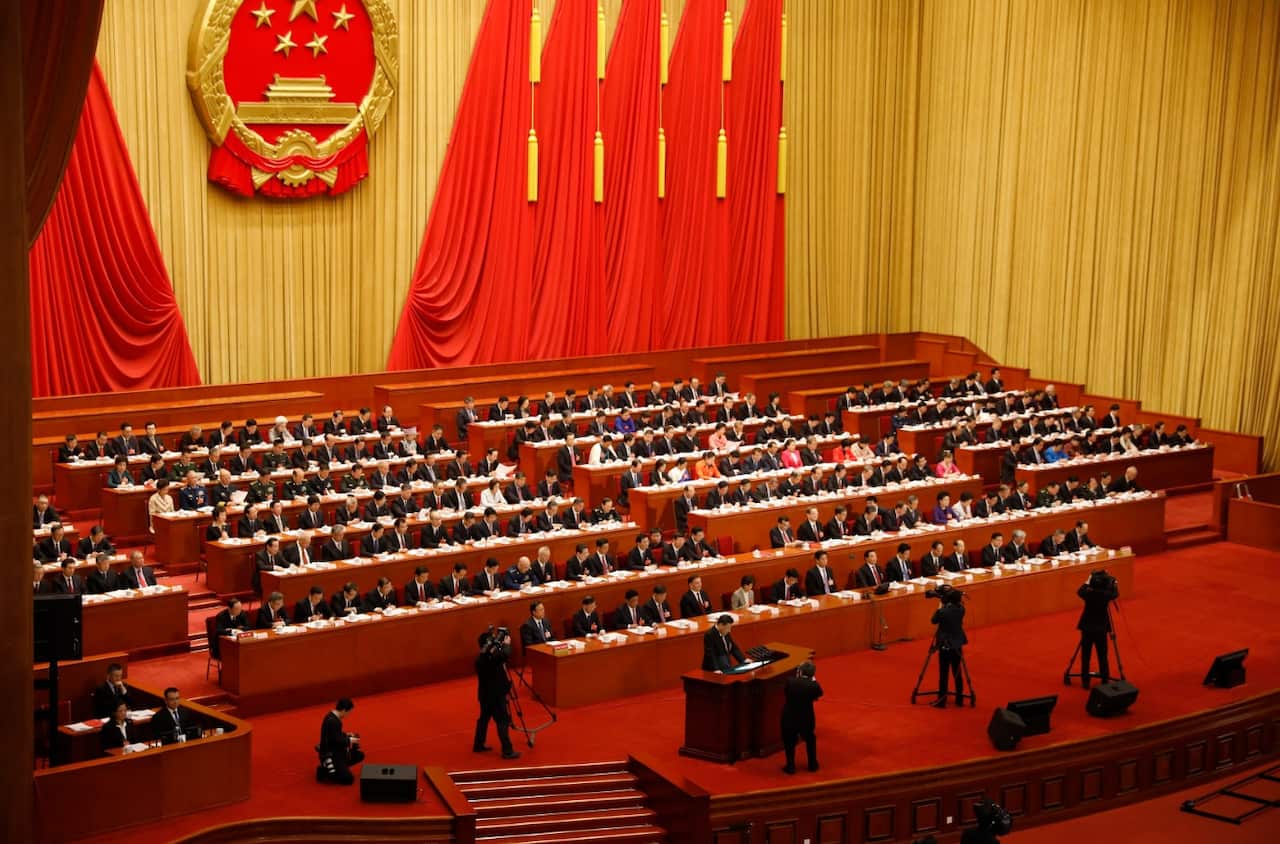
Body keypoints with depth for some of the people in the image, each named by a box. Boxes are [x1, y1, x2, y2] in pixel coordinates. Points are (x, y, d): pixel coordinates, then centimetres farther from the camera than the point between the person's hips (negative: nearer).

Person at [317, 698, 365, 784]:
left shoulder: (331, 716, 4)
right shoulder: (332, 721, -27)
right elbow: (336, 741, -26)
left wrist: (346, 735, 9)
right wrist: (349, 740, -11)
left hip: (335, 751, 10)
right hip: (330, 756, -10)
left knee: (359, 755, 16)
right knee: (348, 779, -15)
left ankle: (337, 767, 12)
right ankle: (324, 771, -2)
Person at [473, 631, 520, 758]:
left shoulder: (482, 657, 4)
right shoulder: (490, 658, -25)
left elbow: (499, 656, 19)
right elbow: (506, 655, -40)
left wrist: (501, 644, 5)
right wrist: (506, 644, -20)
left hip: (486, 694, 10)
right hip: (495, 695, -9)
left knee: (484, 718, 21)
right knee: (502, 721, -4)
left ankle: (478, 745, 31)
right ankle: (507, 751, -1)